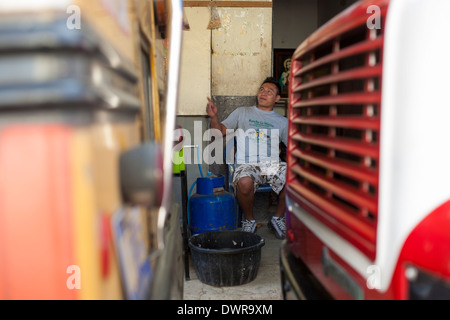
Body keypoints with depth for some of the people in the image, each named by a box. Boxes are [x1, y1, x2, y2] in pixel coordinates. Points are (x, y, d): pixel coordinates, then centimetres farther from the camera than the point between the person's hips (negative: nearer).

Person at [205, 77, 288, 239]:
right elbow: (220, 131, 13)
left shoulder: (282, 121, 21)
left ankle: (278, 218, -1)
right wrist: (214, 117, -6)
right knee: (244, 183, -37)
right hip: (247, 164, -2)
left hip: (272, 164, 2)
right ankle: (249, 220, -5)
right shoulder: (242, 113, 19)